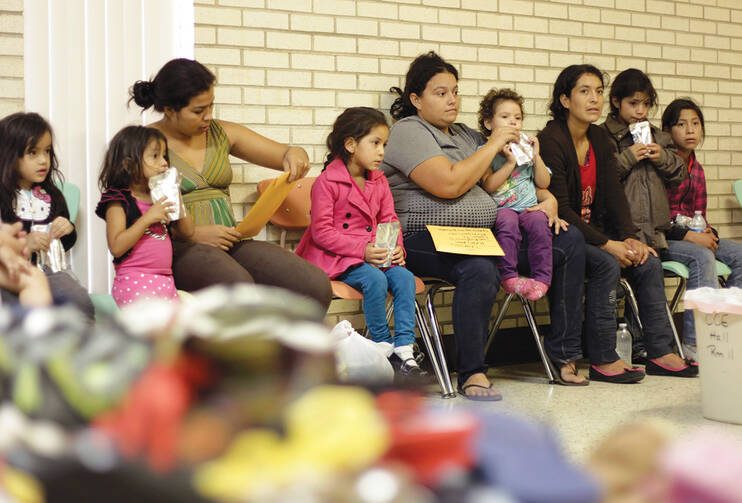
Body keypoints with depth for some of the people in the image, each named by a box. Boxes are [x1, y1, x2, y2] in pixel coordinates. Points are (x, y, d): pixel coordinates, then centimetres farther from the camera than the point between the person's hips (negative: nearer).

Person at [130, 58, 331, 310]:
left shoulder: (221, 133, 16)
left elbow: (284, 155, 20)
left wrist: (295, 155, -6)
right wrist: (195, 234, -17)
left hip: (230, 243, 6)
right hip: (178, 249, -6)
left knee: (316, 285, -19)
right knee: (238, 285, -39)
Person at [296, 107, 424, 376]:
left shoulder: (379, 182, 12)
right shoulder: (327, 182, -10)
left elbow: (389, 220, 14)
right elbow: (321, 232, -15)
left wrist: (396, 248, -8)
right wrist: (362, 250, -22)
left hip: (375, 254, 6)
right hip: (335, 258, -6)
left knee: (404, 278, -19)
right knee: (375, 280, -31)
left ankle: (404, 348, -17)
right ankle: (382, 344, -14)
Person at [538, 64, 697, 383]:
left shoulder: (600, 139, 11)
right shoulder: (550, 141, -14)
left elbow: (614, 193, 5)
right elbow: (560, 209, -20)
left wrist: (629, 237, -12)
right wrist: (608, 245, -24)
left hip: (595, 231, 8)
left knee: (648, 262, -10)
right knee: (606, 264, -30)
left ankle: (660, 353, -4)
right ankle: (602, 360, -22)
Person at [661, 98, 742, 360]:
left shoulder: (696, 169, 16)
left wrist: (707, 232, -2)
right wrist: (688, 236, -19)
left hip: (692, 236, 8)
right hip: (661, 239, -8)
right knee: (702, 257, -33)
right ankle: (695, 341, -33)